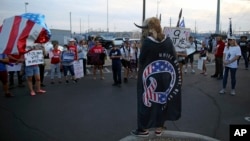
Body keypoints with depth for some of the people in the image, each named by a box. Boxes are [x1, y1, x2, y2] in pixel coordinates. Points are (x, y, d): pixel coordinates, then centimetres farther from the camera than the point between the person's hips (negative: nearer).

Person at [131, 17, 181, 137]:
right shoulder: (168, 40, -2)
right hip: (164, 77, 4)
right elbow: (174, 59, 2)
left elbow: (141, 60, -10)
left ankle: (144, 129, 17)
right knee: (162, 99, 15)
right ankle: (159, 127, 25)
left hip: (148, 78, -4)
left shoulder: (147, 42, -16)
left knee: (147, 100, 8)